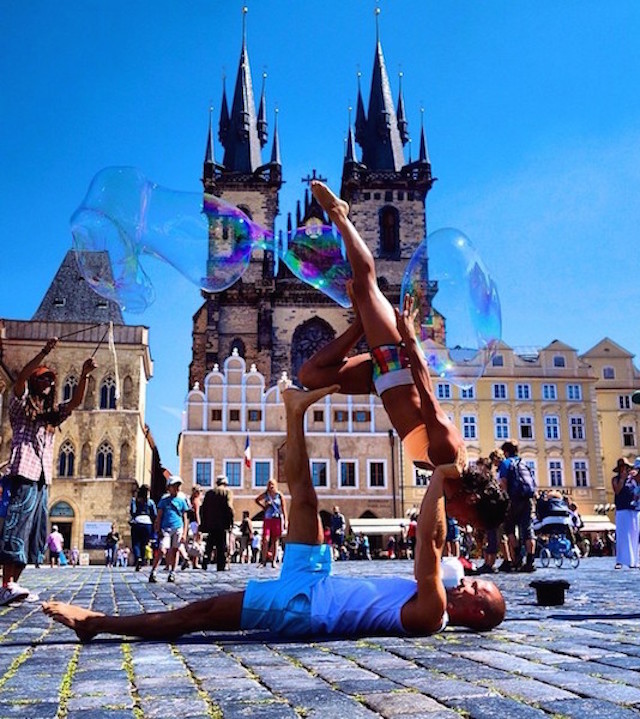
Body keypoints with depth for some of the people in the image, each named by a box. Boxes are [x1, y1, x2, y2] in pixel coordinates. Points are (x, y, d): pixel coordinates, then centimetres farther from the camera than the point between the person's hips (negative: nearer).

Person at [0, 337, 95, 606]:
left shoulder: (52, 412, 22)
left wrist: (84, 375, -3)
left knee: (34, 533, 2)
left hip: (42, 478, 7)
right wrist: (45, 352, -20)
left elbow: (76, 400, 12)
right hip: (23, 474, -7)